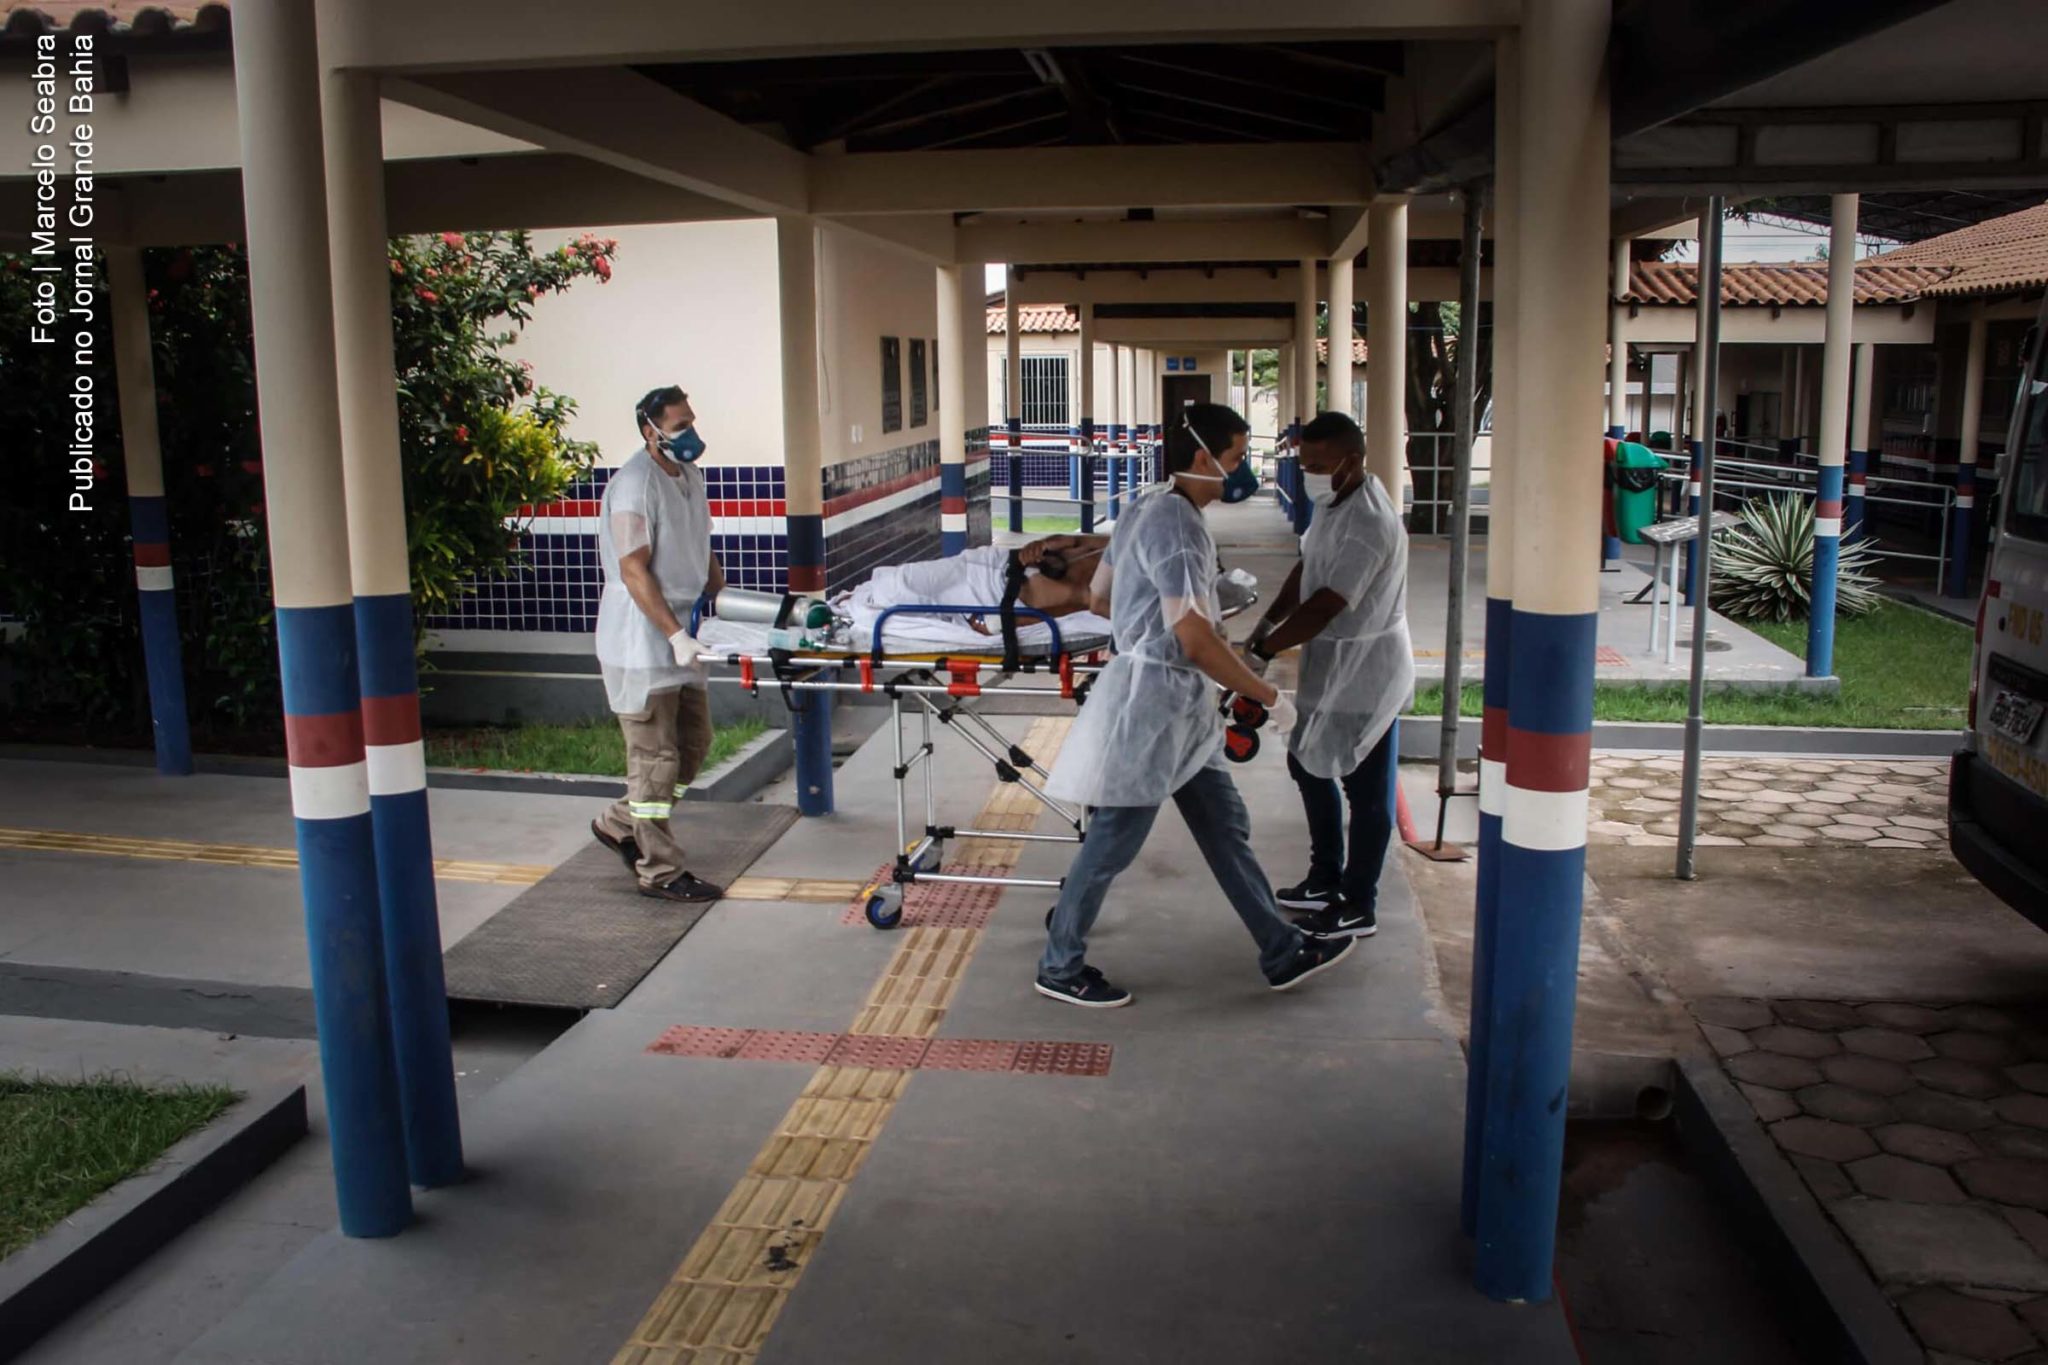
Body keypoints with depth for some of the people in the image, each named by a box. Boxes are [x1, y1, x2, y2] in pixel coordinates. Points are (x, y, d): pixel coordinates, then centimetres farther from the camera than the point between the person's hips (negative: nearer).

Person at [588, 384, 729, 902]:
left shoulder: (690, 475, 12)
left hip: (680, 638, 9)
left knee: (693, 743, 16)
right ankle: (659, 870, 9)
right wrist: (675, 634, -26)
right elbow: (633, 571, -22)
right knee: (656, 756, -2)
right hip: (641, 642, -9)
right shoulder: (634, 484, -17)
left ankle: (619, 824, 31)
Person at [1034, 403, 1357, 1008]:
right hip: (1153, 700, -10)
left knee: (1226, 827, 16)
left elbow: (1100, 596, 18)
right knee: (1113, 843, 2)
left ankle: (1282, 953, 26)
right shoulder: (1175, 523, -21)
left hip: (1179, 706, 10)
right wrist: (1266, 695, -15)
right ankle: (1059, 968, 18)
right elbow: (1196, 641, -25)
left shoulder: (1150, 509, 10)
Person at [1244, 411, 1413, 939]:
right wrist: (1266, 624, 1)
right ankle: (1326, 879, 35)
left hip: (1365, 671, -10)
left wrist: (1263, 651, -25)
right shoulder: (1333, 503, 6)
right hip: (1332, 665, 10)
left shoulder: (1369, 523, -26)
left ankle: (1359, 908, 15)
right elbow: (1306, 570, 13)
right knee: (1308, 764, 19)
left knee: (1365, 788, 2)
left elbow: (1326, 606, -29)